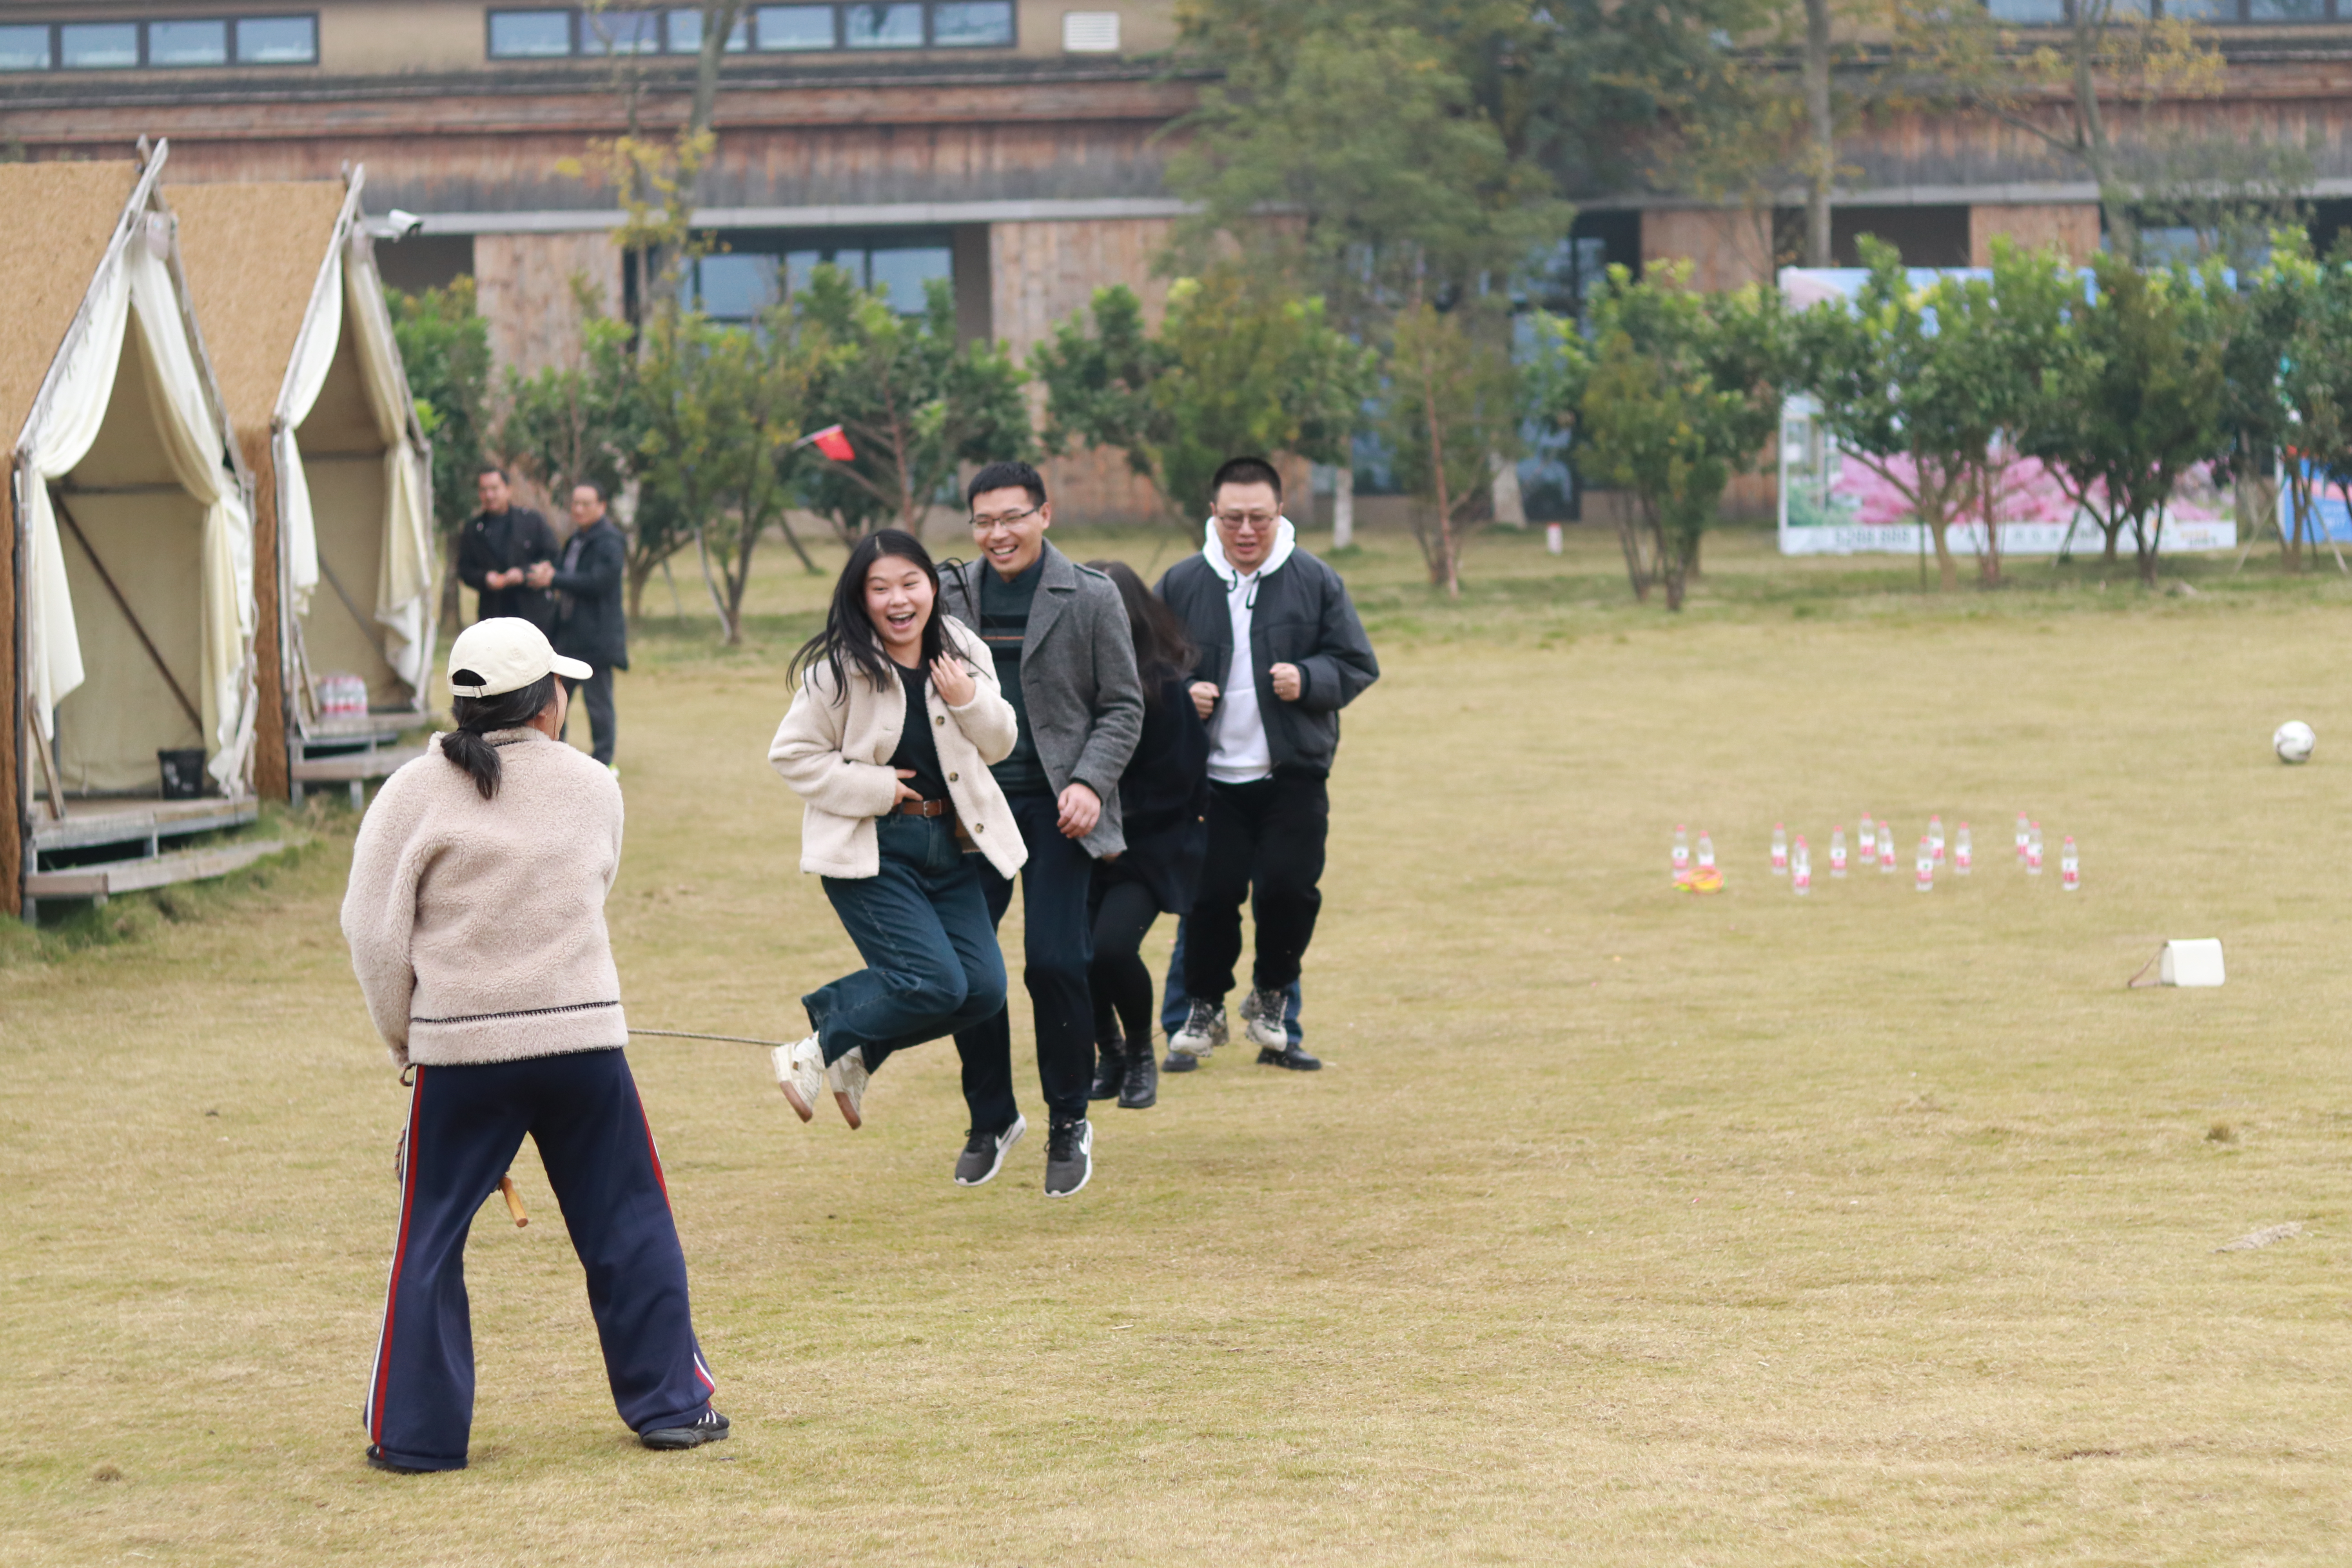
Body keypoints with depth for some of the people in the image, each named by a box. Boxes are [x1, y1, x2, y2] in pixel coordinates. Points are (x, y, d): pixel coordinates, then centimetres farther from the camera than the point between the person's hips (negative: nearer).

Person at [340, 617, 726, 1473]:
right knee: (628, 1224, 12)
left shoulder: (415, 794, -4)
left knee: (431, 1241, 7)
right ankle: (670, 1402, 15)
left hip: (458, 1049, -1)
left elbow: (375, 931, -5)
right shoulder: (594, 789, 5)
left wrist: (406, 1040, 9)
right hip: (583, 1040, 1)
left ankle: (417, 1433, 6)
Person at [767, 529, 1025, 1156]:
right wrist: (875, 787, -15)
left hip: (948, 842, 6)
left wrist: (970, 701, -10)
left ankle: (856, 1054, 19)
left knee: (983, 990, -1)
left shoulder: (963, 654, 3)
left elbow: (998, 744, 10)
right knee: (933, 982, -18)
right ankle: (819, 1051, 5)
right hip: (872, 851, -6)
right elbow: (793, 754, -9)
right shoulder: (839, 670, -13)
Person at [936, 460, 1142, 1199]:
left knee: (1054, 960, -11)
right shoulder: (952, 596, 6)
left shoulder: (1090, 597, -2)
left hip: (1057, 806, -3)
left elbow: (1123, 707, 0)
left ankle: (1069, 1122, 8)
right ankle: (991, 1117, 19)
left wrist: (1090, 783, -13)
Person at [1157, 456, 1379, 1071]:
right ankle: (1205, 1008, 18)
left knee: (1289, 889, -7)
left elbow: (1357, 666, 4)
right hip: (1210, 774, 0)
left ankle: (1270, 997, 19)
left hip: (1294, 774, 0)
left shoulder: (1316, 581, 1)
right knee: (1213, 894, -3)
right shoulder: (1180, 584, 3)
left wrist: (1308, 680, -15)